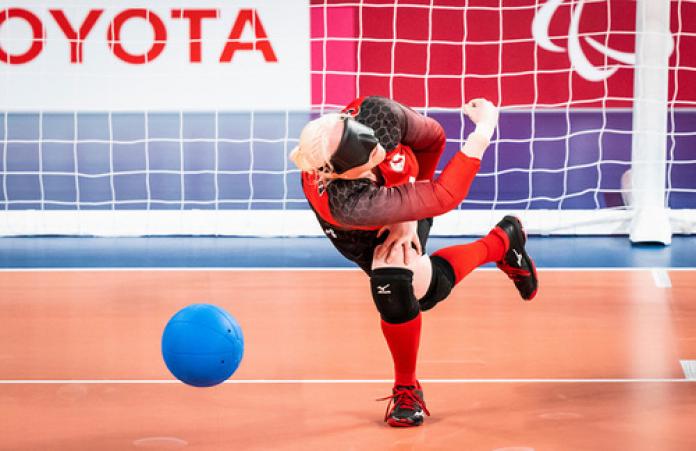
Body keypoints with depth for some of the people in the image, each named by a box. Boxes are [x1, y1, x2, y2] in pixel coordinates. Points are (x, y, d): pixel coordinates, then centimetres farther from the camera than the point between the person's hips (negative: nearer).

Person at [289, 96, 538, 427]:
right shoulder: (349, 206, -49)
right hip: (363, 239, -2)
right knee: (427, 289, 7)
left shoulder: (374, 112, -40)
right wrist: (482, 134, -41)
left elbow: (432, 137, -18)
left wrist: (408, 218, -21)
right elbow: (442, 199, -44)